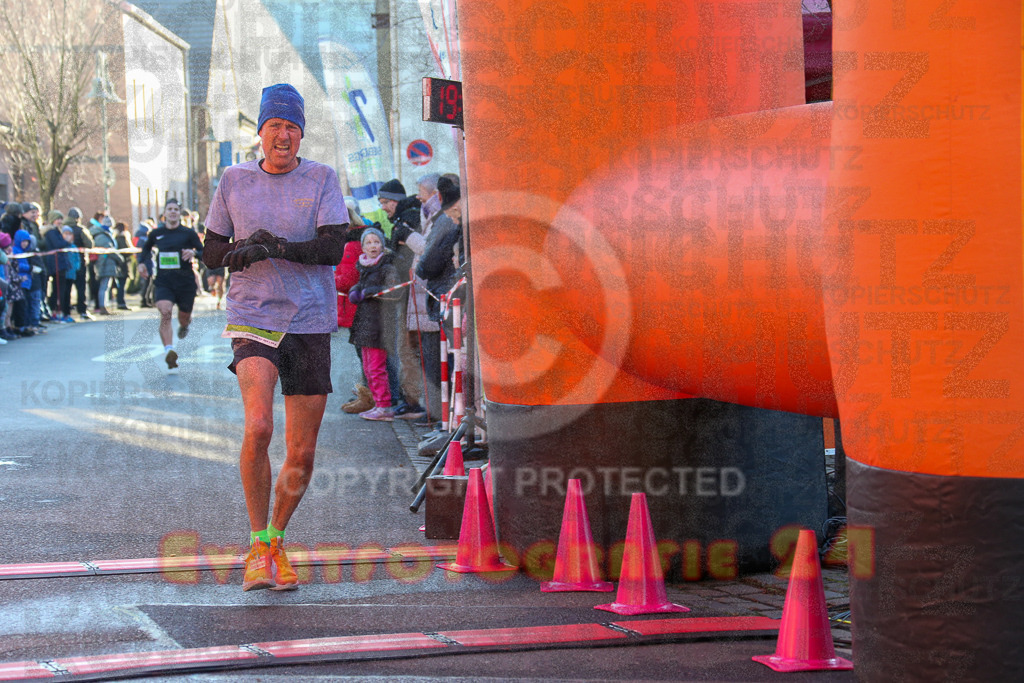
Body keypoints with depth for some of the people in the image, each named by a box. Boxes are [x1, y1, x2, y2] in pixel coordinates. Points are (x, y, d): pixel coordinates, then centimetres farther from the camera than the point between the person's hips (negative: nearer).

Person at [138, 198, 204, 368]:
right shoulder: (156, 233, 7)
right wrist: (142, 263, 10)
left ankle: (184, 325, 53)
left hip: (185, 282, 0)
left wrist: (193, 253, -19)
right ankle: (168, 350, -32)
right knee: (165, 312, -23)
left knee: (184, 317, 12)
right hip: (163, 282, 0)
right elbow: (146, 248, 26)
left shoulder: (188, 233, 1)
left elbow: (203, 252, 2)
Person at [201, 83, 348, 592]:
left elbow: (333, 248, -9)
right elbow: (212, 254, 11)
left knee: (302, 455, 4)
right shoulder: (235, 181, 7)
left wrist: (274, 247, -22)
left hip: (311, 325, 1)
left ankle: (276, 540, 28)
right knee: (257, 426, -24)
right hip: (253, 320, -1)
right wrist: (246, 252, -10)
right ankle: (257, 546, -10)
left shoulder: (322, 179, 3)